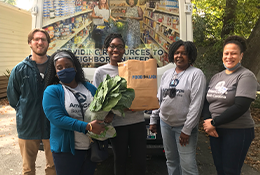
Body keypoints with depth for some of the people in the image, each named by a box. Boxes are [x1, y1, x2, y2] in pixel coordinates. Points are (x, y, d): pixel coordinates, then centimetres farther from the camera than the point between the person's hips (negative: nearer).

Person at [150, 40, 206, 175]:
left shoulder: (196, 74, -8)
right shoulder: (167, 74, 12)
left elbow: (196, 104, -14)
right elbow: (159, 99, 17)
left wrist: (186, 130, -16)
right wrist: (153, 120, 13)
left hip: (184, 126, -6)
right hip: (165, 123, 6)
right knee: (171, 160, 15)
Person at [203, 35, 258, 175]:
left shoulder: (246, 76, -9)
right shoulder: (216, 77, 11)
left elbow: (240, 107, -19)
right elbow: (206, 102, 8)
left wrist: (214, 122, -16)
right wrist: (207, 122, -10)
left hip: (237, 132, -6)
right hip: (215, 131, 6)